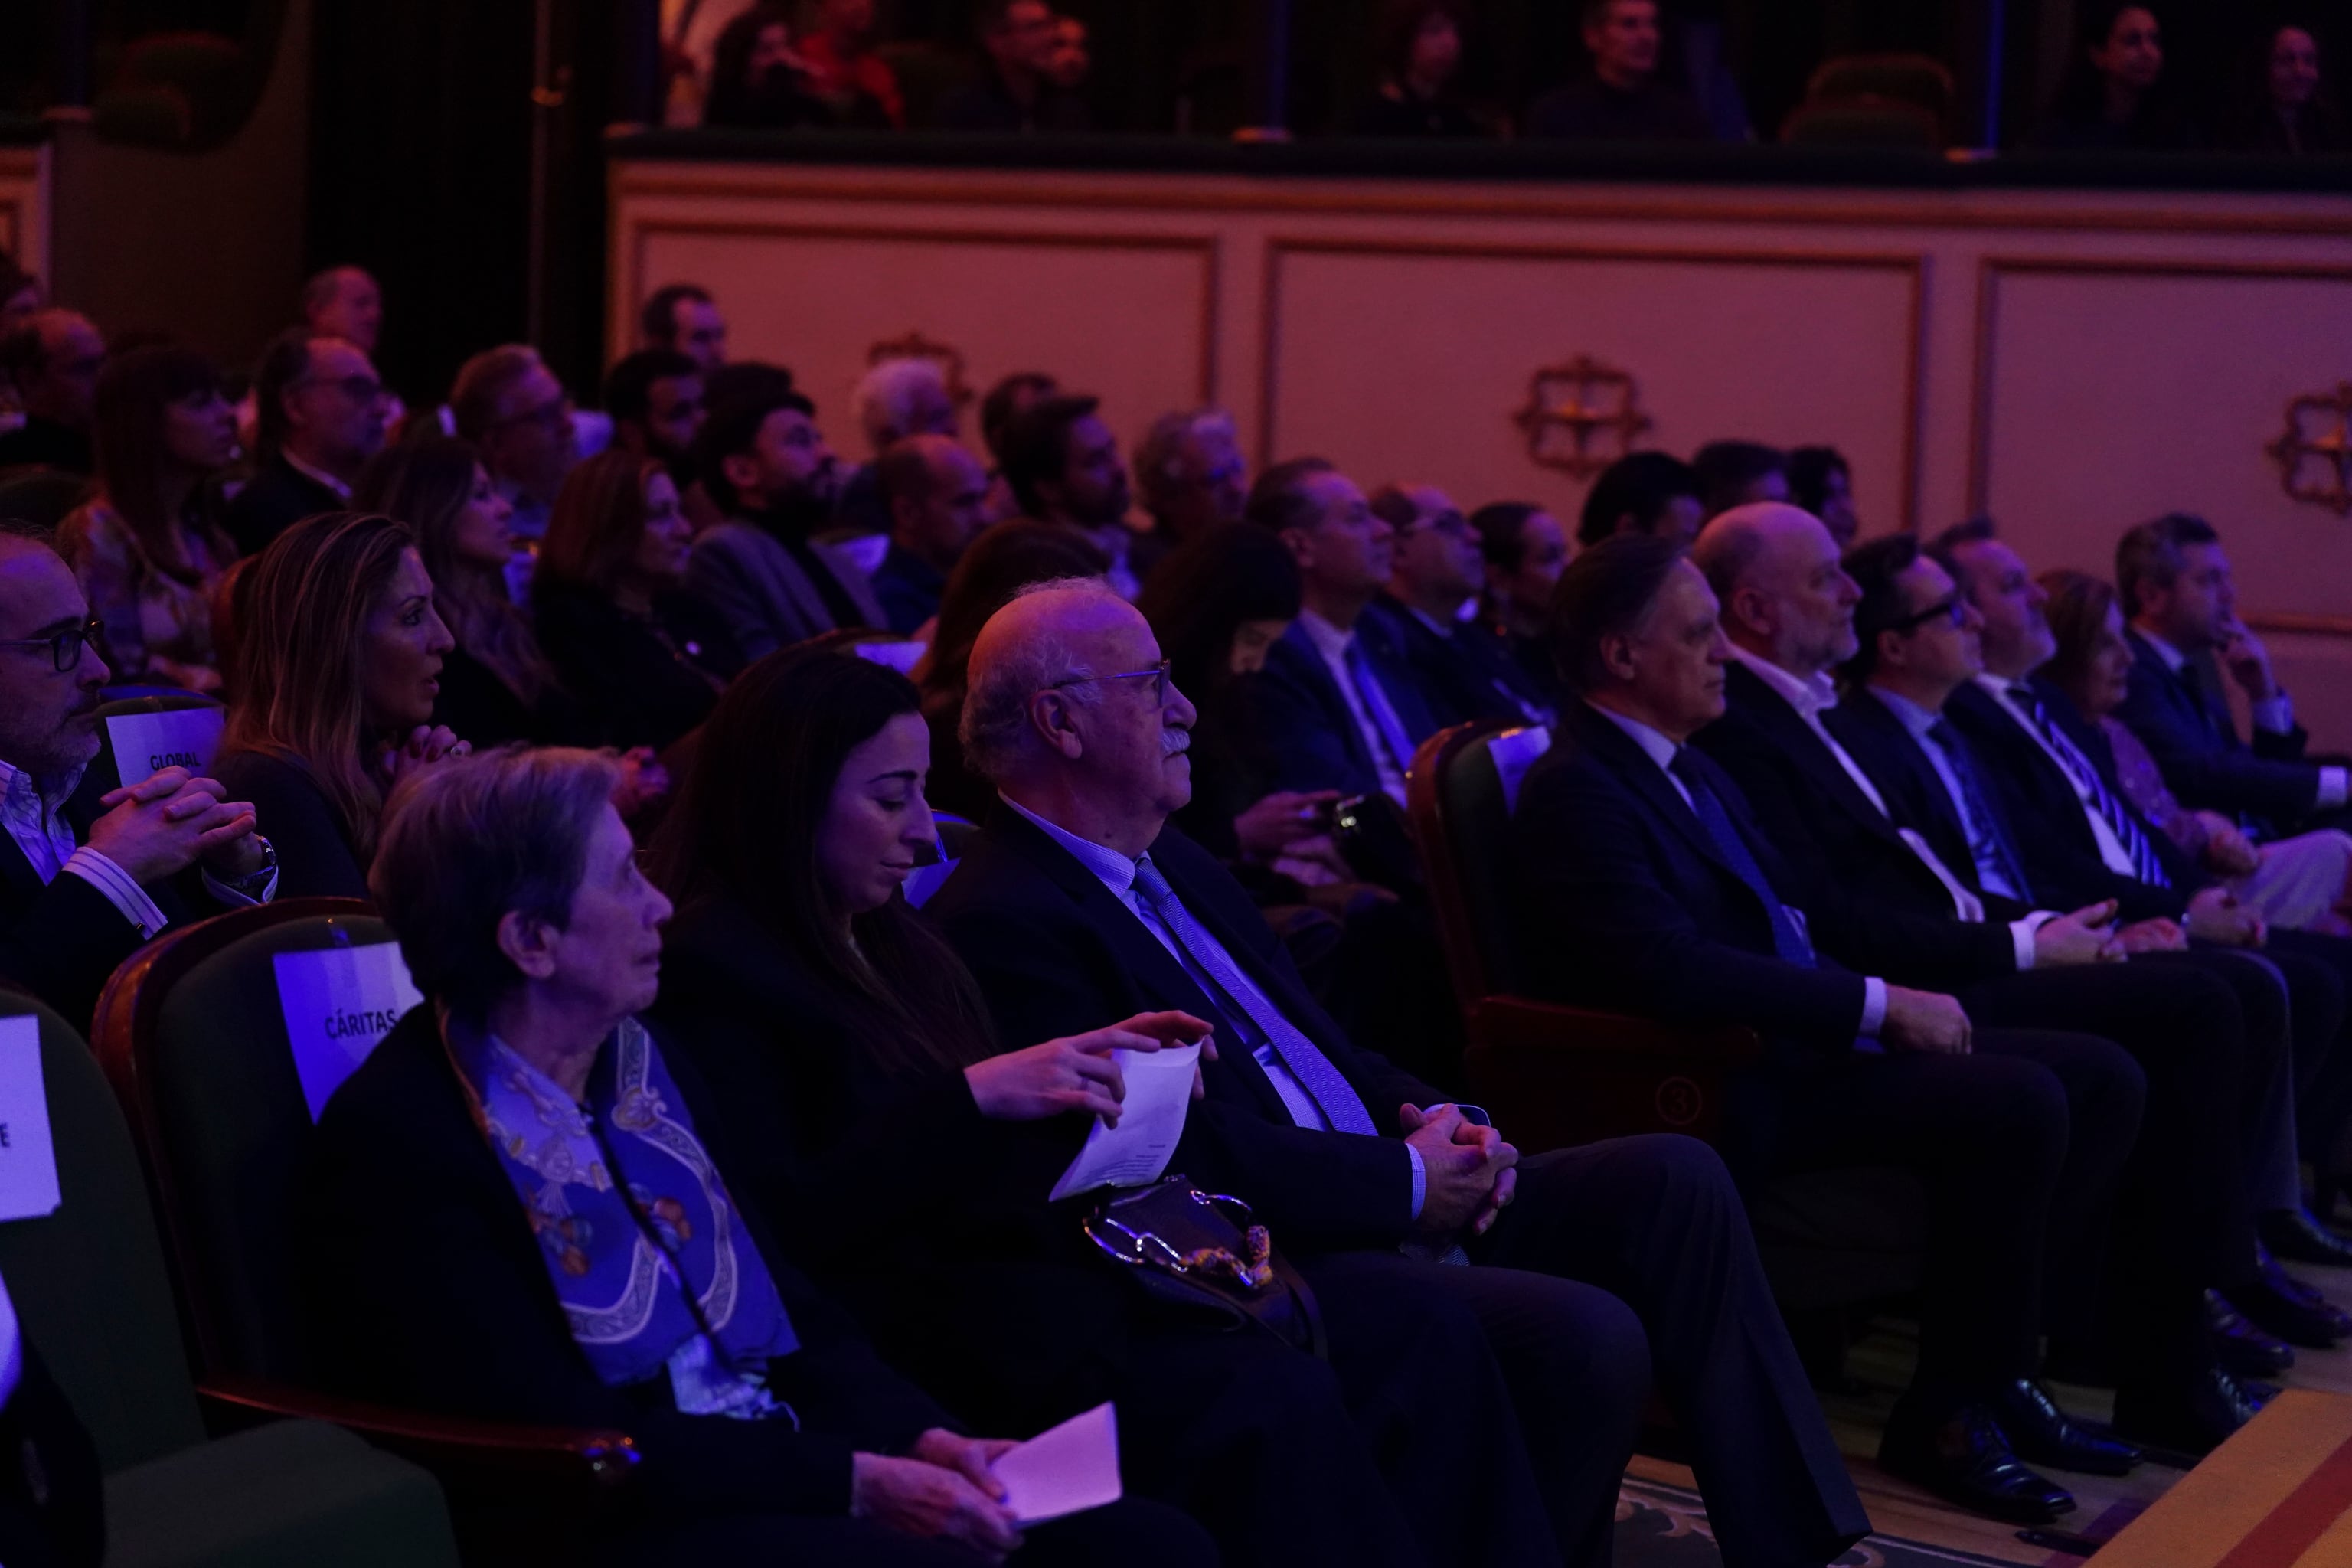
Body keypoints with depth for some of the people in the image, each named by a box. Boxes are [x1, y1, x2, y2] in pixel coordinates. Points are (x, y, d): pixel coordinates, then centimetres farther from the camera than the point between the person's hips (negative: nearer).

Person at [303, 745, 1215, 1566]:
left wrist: (923, 1438, -3)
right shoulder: (395, 1137, -10)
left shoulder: (644, 1063, 14)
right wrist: (852, 1483, -17)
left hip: (783, 1477, 7)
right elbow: (566, 1445, -15)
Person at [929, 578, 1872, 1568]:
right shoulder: (1005, 923, -14)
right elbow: (1190, 1155, -21)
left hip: (1399, 1206, 10)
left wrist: (1429, 1116, 2)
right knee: (1589, 1335, -26)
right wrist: (1409, 1180, -15)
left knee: (1674, 1179, -2)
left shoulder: (1169, 863, 17)